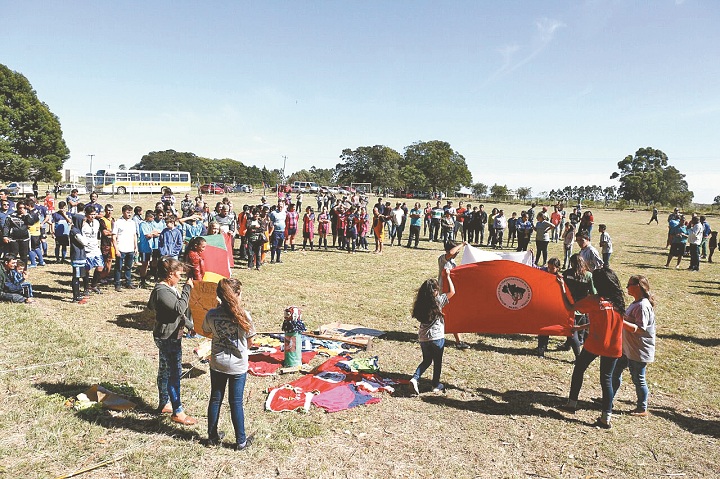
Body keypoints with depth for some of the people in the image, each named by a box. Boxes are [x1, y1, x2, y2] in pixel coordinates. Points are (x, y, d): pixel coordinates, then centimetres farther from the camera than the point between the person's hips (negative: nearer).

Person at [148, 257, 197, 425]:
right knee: (174, 372, -4)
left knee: (165, 371, 20)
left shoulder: (168, 288, 9)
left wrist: (189, 325, 23)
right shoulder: (161, 291, -23)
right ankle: (178, 412, 5)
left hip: (172, 335, 11)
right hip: (167, 338, -11)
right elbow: (180, 307, -32)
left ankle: (164, 404, 34)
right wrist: (187, 288, -24)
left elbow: (178, 311, 21)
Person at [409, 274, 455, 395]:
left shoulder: (420, 303, 0)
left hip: (423, 337, 5)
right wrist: (448, 277, 2)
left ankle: (415, 378, 4)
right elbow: (452, 292, -5)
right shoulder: (437, 301, -12)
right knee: (437, 361, 15)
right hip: (436, 337, -5)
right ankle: (436, 385, 26)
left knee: (426, 360, 21)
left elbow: (418, 317, 9)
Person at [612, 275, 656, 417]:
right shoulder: (636, 303, 7)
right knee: (615, 372, 17)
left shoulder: (643, 305, -23)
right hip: (627, 348, 10)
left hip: (639, 351, -10)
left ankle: (642, 409, 24)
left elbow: (640, 329, -28)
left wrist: (620, 321, -32)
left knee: (638, 379, 6)